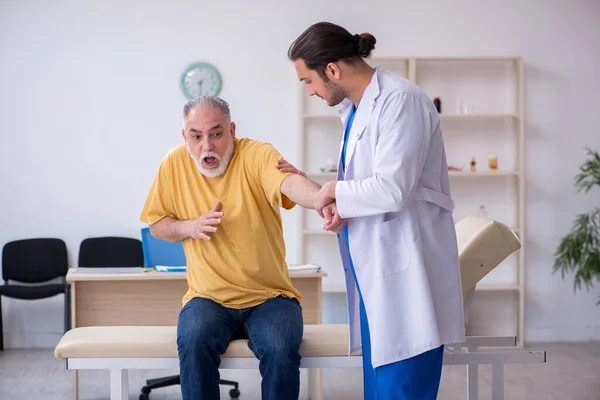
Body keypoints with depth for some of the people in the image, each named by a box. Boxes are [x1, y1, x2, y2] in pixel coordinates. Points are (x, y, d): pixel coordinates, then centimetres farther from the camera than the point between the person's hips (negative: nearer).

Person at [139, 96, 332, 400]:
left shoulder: (257, 154, -12)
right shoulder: (175, 163, -1)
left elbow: (290, 183, -35)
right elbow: (156, 225, 10)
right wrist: (190, 227, -12)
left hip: (269, 295, -2)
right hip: (208, 297, 2)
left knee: (281, 349, -29)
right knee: (194, 340, -29)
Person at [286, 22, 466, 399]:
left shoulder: (400, 100, -14)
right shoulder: (356, 108, 15)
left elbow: (393, 189, -22)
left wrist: (337, 190, -6)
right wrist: (347, 208, 1)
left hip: (406, 275, -9)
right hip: (378, 273, 9)